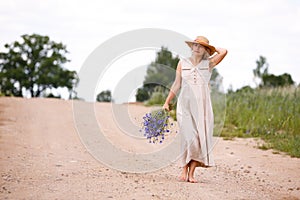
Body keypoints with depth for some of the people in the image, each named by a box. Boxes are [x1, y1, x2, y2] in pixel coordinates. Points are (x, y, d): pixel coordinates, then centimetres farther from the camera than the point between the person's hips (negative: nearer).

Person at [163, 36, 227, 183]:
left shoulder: (209, 64, 7)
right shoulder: (183, 63, 10)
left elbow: (224, 52, -8)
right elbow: (176, 85, 13)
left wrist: (211, 48, 9)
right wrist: (167, 102, 10)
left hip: (202, 106, 1)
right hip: (185, 105, -1)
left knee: (200, 139, -3)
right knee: (189, 138, -11)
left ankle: (191, 173, 2)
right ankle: (184, 171, -2)